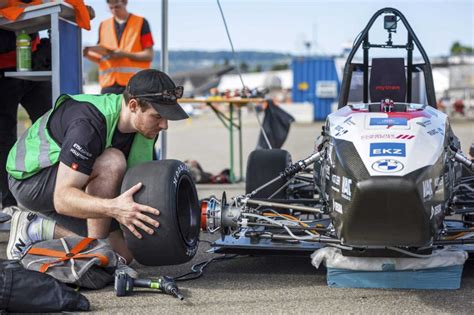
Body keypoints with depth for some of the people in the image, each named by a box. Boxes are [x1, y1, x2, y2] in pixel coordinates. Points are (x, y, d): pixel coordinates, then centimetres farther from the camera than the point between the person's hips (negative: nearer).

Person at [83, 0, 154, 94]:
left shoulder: (141, 23, 5)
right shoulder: (104, 25, 16)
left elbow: (148, 55, 0)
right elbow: (101, 58, 17)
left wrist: (125, 54, -12)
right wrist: (87, 54, -3)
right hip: (109, 84, 3)